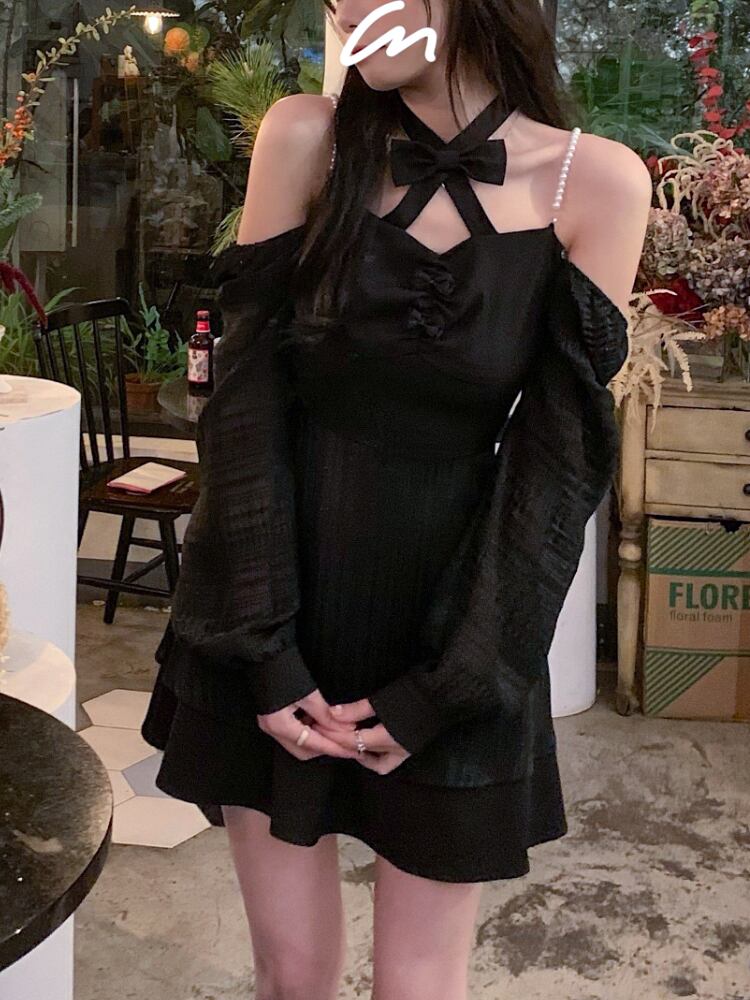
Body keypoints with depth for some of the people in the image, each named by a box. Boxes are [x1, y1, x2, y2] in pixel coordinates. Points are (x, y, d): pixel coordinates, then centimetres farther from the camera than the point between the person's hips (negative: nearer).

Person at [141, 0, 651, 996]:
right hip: (276, 624, 1)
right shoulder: (307, 138, -4)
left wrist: (447, 690, -9)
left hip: (450, 627, -1)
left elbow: (559, 457, -7)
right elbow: (247, 399, -6)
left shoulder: (597, 181, -7)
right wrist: (266, 653, -10)